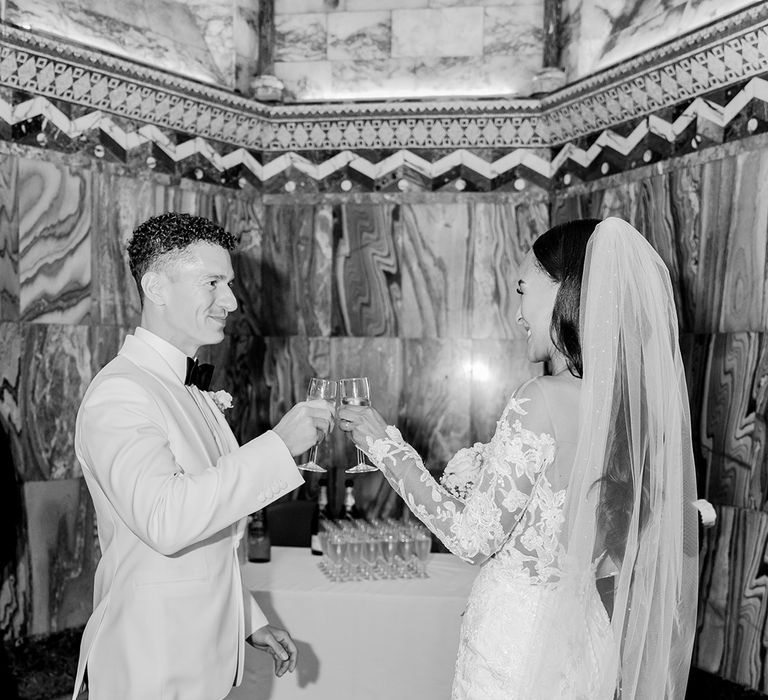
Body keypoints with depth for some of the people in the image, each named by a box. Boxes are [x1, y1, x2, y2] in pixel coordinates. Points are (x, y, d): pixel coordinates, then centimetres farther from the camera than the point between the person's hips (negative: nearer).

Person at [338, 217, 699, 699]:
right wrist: (482, 470, 7)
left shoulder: (543, 402, -24)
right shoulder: (642, 399, -3)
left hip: (518, 637, -6)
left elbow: (472, 539, -17)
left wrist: (386, 445, -10)